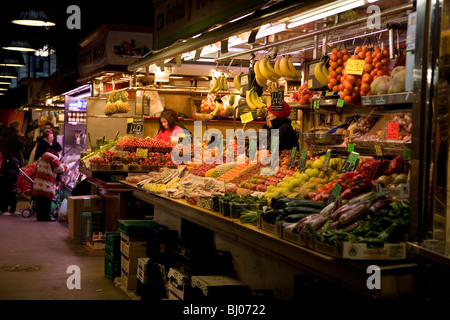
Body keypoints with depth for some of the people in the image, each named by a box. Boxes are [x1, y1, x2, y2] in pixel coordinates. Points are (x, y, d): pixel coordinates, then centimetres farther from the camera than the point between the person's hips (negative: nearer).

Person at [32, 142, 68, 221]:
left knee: (39, 199, 11)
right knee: (47, 199, -3)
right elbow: (60, 168, -9)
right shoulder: (53, 157, -12)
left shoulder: (44, 155, 18)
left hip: (38, 182, 9)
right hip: (46, 183, -9)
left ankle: (40, 215, 16)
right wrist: (65, 166, 10)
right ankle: (46, 216, 0)